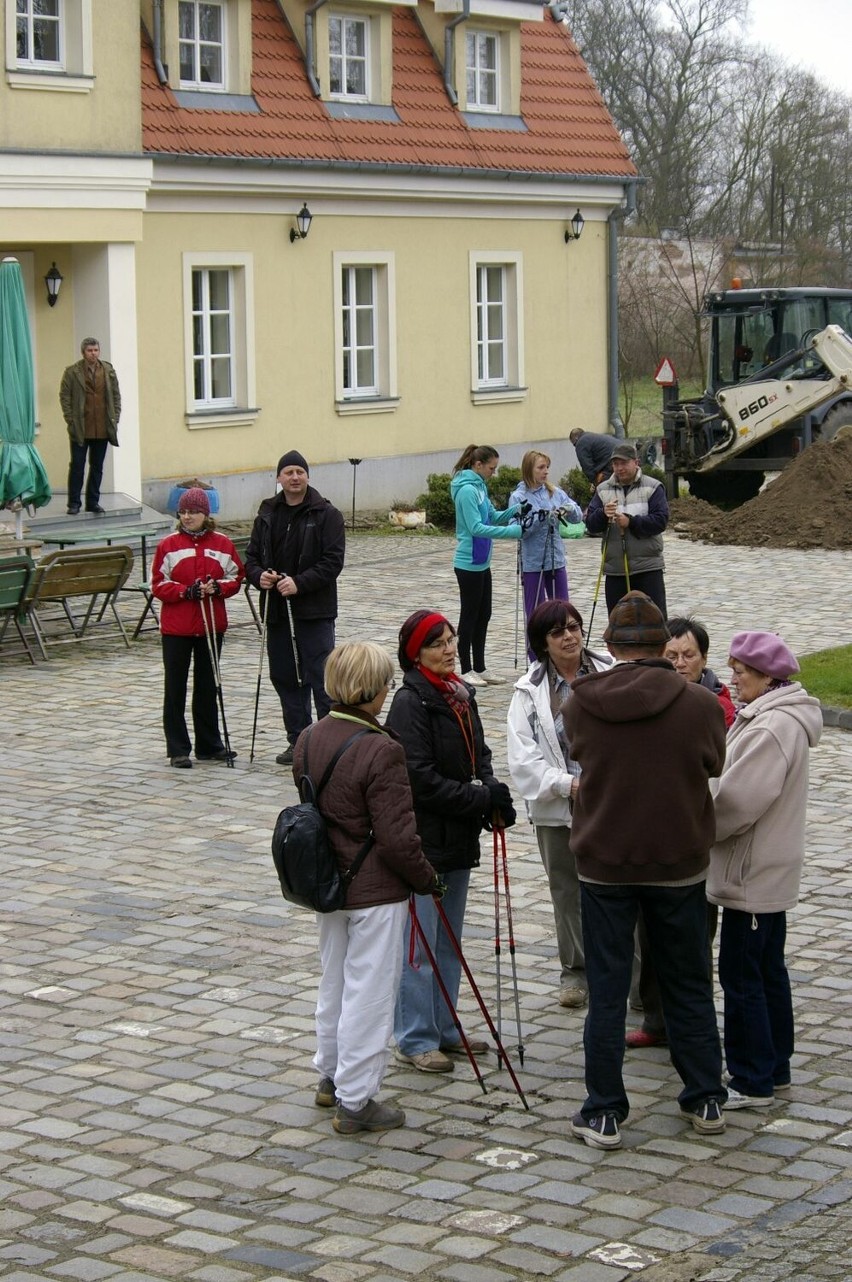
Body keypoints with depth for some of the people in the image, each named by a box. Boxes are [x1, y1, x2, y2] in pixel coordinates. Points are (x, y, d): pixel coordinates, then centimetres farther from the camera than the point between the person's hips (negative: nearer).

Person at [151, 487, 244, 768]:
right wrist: (187, 591, -19)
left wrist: (217, 588, -15)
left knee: (207, 686, 12)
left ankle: (209, 745, 21)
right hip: (176, 627, -2)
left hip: (212, 625, 2)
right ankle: (178, 750, 7)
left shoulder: (222, 544, 3)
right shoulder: (168, 545, -3)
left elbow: (235, 579, 5)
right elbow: (158, 585, -4)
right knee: (175, 688, 1)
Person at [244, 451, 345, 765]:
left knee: (321, 678, -7)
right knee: (285, 677, 10)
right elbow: (252, 557, 14)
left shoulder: (326, 515, -4)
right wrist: (259, 575, -8)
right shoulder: (267, 515, 11)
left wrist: (300, 583, -20)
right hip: (276, 610, 6)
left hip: (314, 610, -5)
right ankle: (298, 741, 20)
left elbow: (333, 560, -11)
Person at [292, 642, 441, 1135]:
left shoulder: (309, 740, 0)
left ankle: (331, 1076, 38)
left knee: (334, 981, 23)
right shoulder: (381, 751, -23)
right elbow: (397, 838, -22)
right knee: (370, 992, 4)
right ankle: (355, 1102, 11)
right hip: (375, 891, -7)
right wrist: (429, 879, -6)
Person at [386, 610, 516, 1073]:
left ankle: (444, 1029, 27)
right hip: (422, 838, -9)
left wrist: (493, 793, -4)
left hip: (458, 836, 9)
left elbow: (478, 755, 16)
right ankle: (415, 1040, 7)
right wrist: (481, 798, -18)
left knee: (449, 940, 16)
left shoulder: (460, 695, 10)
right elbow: (421, 778, -20)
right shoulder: (410, 702, -16)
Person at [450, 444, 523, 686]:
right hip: (469, 563, -9)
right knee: (470, 616, 0)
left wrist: (515, 511, -4)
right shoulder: (467, 490, -19)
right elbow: (476, 528, -25)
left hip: (482, 563, 9)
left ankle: (479, 668, 21)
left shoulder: (479, 486, 10)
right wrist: (512, 531, -27)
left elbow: (492, 516, 13)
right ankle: (466, 670, 8)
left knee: (483, 616, 13)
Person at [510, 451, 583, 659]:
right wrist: (543, 517, -24)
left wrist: (570, 509, -17)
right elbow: (518, 529, -14)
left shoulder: (555, 492, 5)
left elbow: (578, 517, 4)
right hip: (533, 564, -4)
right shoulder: (519, 497, -6)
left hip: (556, 560, 4)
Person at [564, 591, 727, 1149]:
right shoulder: (701, 705, -12)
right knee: (689, 986, 15)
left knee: (607, 992, 7)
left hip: (603, 866, 0)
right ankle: (706, 1101, 24)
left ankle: (604, 1114, 10)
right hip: (680, 866, 0)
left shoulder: (580, 706, -10)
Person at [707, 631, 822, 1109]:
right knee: (769, 971, 17)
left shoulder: (772, 729, -23)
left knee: (741, 977, -2)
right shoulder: (779, 716, 10)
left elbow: (736, 801, -25)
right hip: (771, 870, 10)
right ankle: (775, 1071, 27)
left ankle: (753, 1083, 5)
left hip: (753, 875, -10)